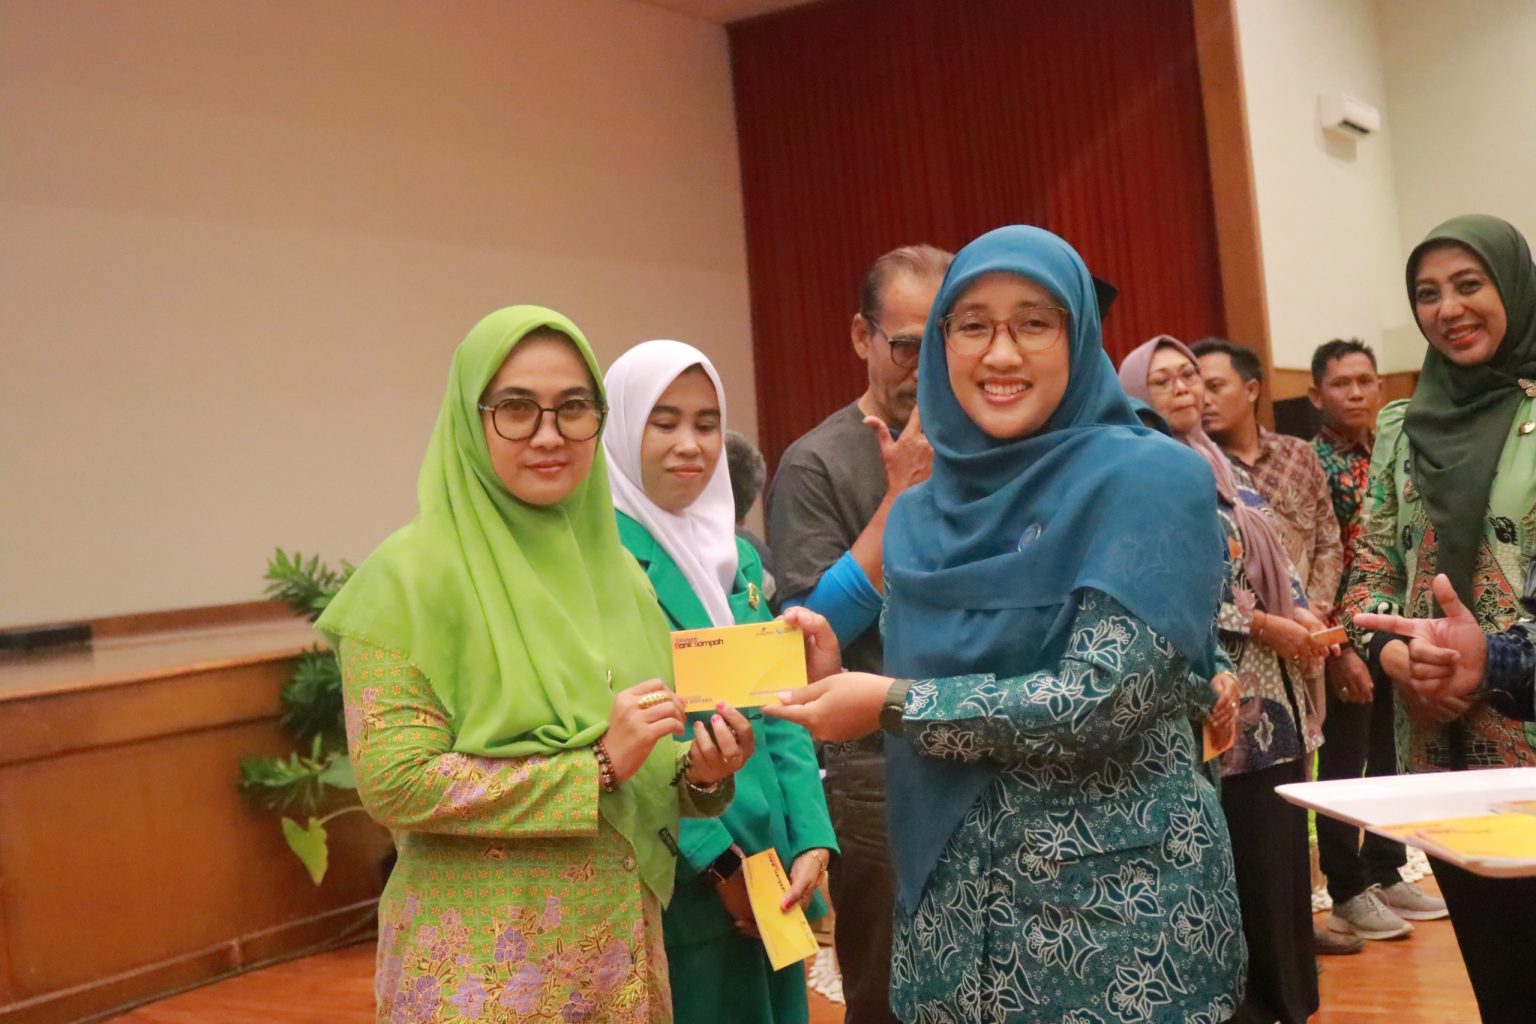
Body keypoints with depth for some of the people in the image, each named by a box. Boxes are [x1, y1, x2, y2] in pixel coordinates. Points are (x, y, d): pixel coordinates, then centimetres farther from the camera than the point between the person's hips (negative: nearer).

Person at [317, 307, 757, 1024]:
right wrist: (596, 764, -20)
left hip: (620, 945, 5)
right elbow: (392, 782, -18)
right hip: (484, 965, -5)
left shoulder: (616, 568, 5)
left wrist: (701, 774, -10)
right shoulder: (412, 573, -11)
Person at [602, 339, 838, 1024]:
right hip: (671, 881, -6)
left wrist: (811, 841, -5)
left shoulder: (739, 556, 11)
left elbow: (778, 712, 9)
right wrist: (717, 859, -15)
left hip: (770, 871, 7)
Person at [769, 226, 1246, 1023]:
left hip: (1119, 903, -5)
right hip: (952, 907, 5)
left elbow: (1106, 698, -20)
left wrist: (891, 704, -18)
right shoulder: (921, 514, 6)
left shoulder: (1146, 479, -11)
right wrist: (833, 673, -5)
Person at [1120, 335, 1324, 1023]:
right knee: (1240, 857, -4)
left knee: (1281, 847, 10)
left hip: (1270, 690, 7)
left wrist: (1301, 614, -1)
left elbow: (1273, 562, 19)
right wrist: (1263, 626, -13)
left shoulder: (1228, 472, 16)